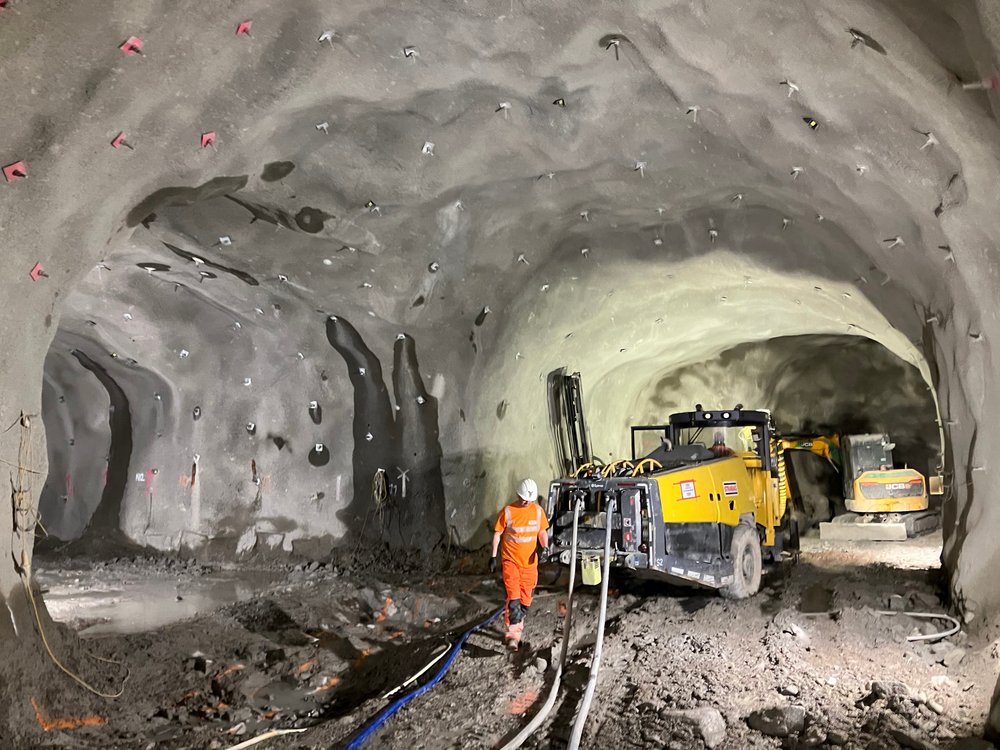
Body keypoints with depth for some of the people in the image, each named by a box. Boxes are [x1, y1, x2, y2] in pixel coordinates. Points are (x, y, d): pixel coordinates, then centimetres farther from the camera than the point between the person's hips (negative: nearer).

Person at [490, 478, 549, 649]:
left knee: (525, 599, 12)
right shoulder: (507, 512, -12)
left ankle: (517, 626, 30)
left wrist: (545, 547, -11)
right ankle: (513, 634, -8)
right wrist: (493, 556, -4)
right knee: (513, 597, -12)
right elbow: (498, 534, -4)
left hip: (529, 562, 4)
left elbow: (542, 532, 8)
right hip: (510, 560, -4)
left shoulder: (538, 511, -2)